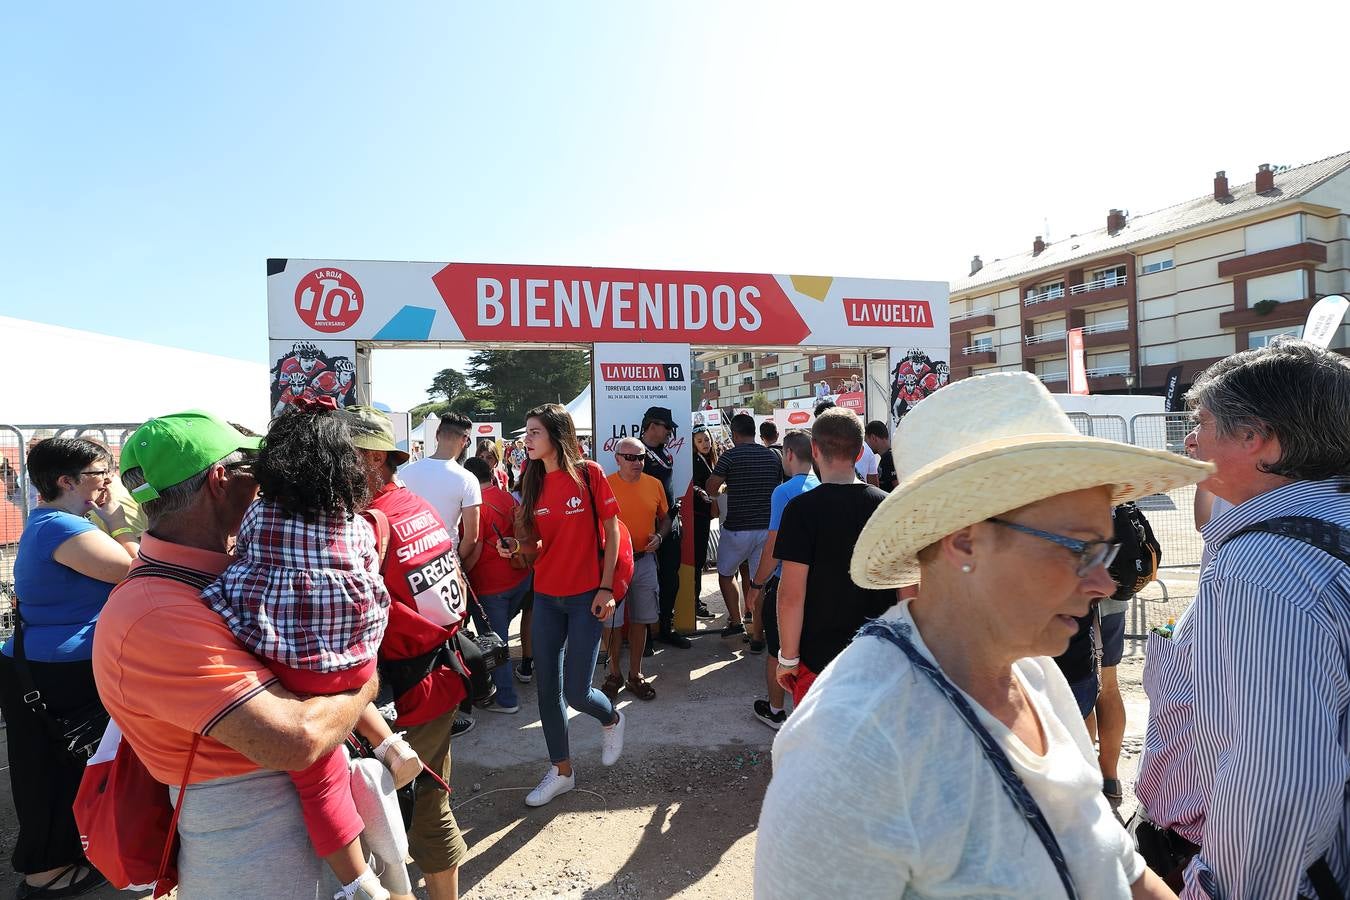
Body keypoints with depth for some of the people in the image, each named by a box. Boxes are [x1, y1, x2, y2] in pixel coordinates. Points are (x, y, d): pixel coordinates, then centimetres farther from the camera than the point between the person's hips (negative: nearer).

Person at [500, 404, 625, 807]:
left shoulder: (589, 474, -9)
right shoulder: (532, 484, 4)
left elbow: (611, 530, -6)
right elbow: (534, 548, 7)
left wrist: (606, 587, -11)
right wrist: (516, 545, -16)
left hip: (587, 596, -5)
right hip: (546, 596, 5)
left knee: (576, 691, -3)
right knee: (547, 689, 8)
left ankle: (612, 720, 32)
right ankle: (561, 771, 28)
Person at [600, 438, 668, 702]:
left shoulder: (655, 485, 2)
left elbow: (664, 518, 14)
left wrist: (659, 536, -4)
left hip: (645, 560, 4)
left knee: (640, 620, 12)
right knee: (612, 622, 4)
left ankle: (635, 675, 27)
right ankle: (614, 674, 24)